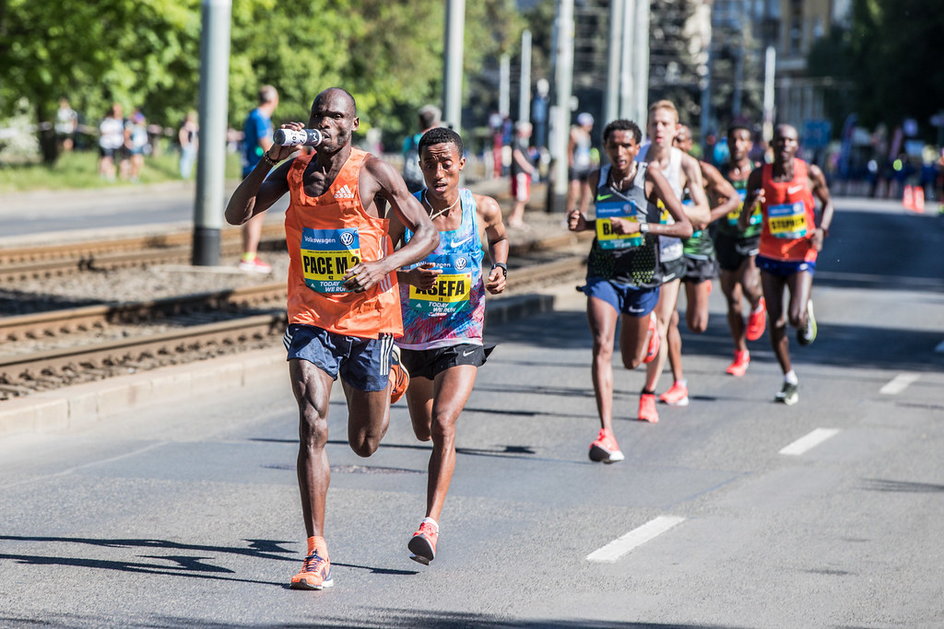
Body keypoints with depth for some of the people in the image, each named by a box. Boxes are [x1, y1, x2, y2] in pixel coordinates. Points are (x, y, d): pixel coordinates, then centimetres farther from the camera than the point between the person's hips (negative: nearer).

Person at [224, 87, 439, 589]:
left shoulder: (374, 173, -8)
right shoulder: (294, 170, 3)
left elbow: (427, 235, -6)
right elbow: (236, 215, -2)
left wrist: (382, 266, -23)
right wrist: (271, 158, -12)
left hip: (368, 321, -1)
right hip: (310, 321, 1)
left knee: (365, 444, 13)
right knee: (312, 427, -17)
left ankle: (390, 378, 50)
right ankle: (317, 556, -15)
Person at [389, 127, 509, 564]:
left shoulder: (483, 209, -7)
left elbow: (499, 237, 18)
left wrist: (499, 271, -1)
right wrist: (406, 277, -28)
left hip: (462, 337, -2)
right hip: (412, 338, 2)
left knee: (443, 424, -23)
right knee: (423, 430, 21)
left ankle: (431, 524, -26)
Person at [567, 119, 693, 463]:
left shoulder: (651, 177, -12)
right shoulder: (597, 179, 1)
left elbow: (685, 227, -16)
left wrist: (641, 227, -29)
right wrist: (583, 224, -2)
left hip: (641, 276, -1)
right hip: (603, 274, 1)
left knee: (632, 361, 15)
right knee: (602, 347, -20)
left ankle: (649, 326, 52)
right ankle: (606, 434, -25)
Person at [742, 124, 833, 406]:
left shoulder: (810, 173, -7)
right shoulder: (759, 176, -5)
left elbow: (826, 202, 12)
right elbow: (743, 224, -4)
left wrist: (822, 229, -7)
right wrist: (750, 205, -26)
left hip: (801, 256, -1)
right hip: (770, 256, 2)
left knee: (796, 317, -16)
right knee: (776, 323, 0)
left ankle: (807, 312, 23)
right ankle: (790, 380, 17)